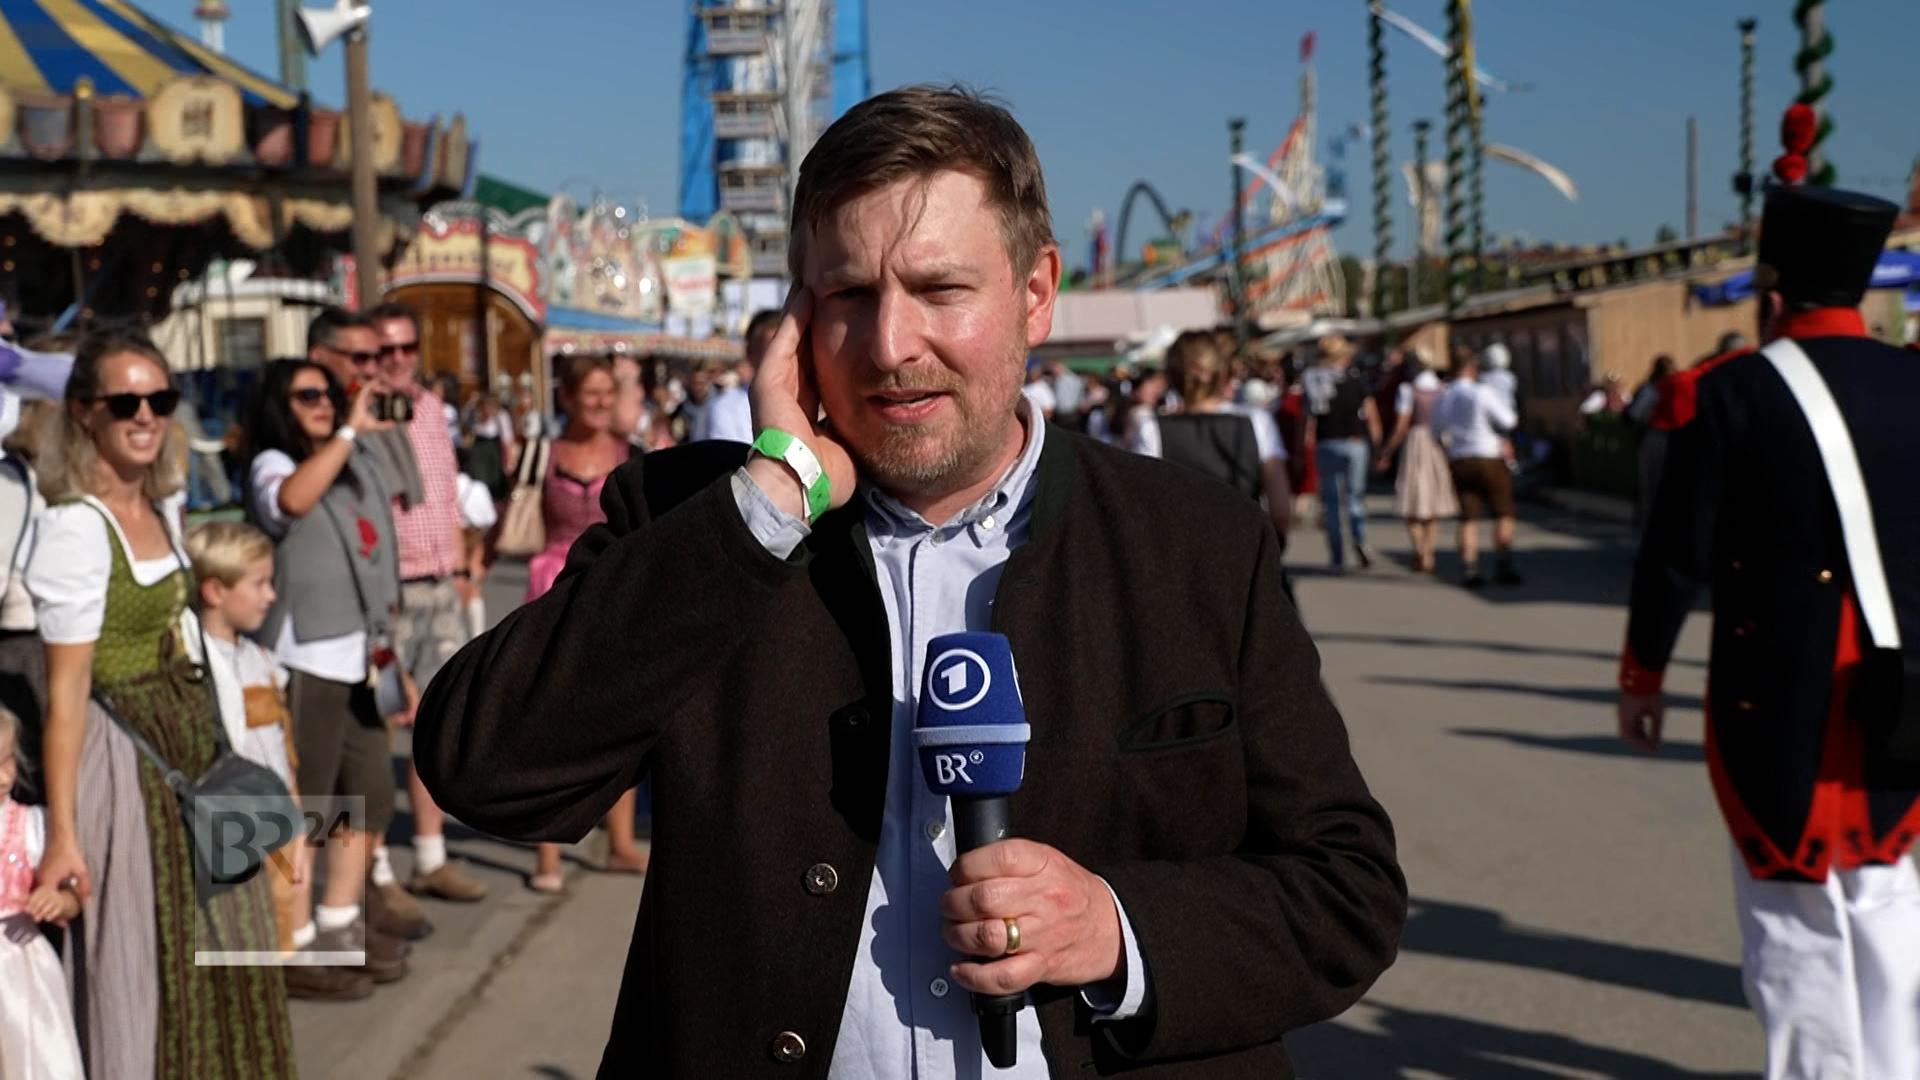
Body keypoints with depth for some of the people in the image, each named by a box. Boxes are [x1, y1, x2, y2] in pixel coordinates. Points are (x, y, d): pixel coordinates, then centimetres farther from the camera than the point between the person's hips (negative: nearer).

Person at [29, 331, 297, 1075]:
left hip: (189, 745, 8)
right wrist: (62, 834, -22)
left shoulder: (159, 507, 6)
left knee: (216, 950, 17)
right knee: (144, 959, 2)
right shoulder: (77, 526, -18)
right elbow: (67, 688, -21)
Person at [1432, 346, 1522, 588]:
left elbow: (1437, 433, 13)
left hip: (1459, 461, 4)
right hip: (1489, 459, -4)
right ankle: (1504, 565, 1)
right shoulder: (1482, 393, -14)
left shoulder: (1443, 399, 3)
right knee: (1503, 513, 8)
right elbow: (1508, 422, -11)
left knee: (1469, 518, 6)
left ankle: (1469, 570, -3)